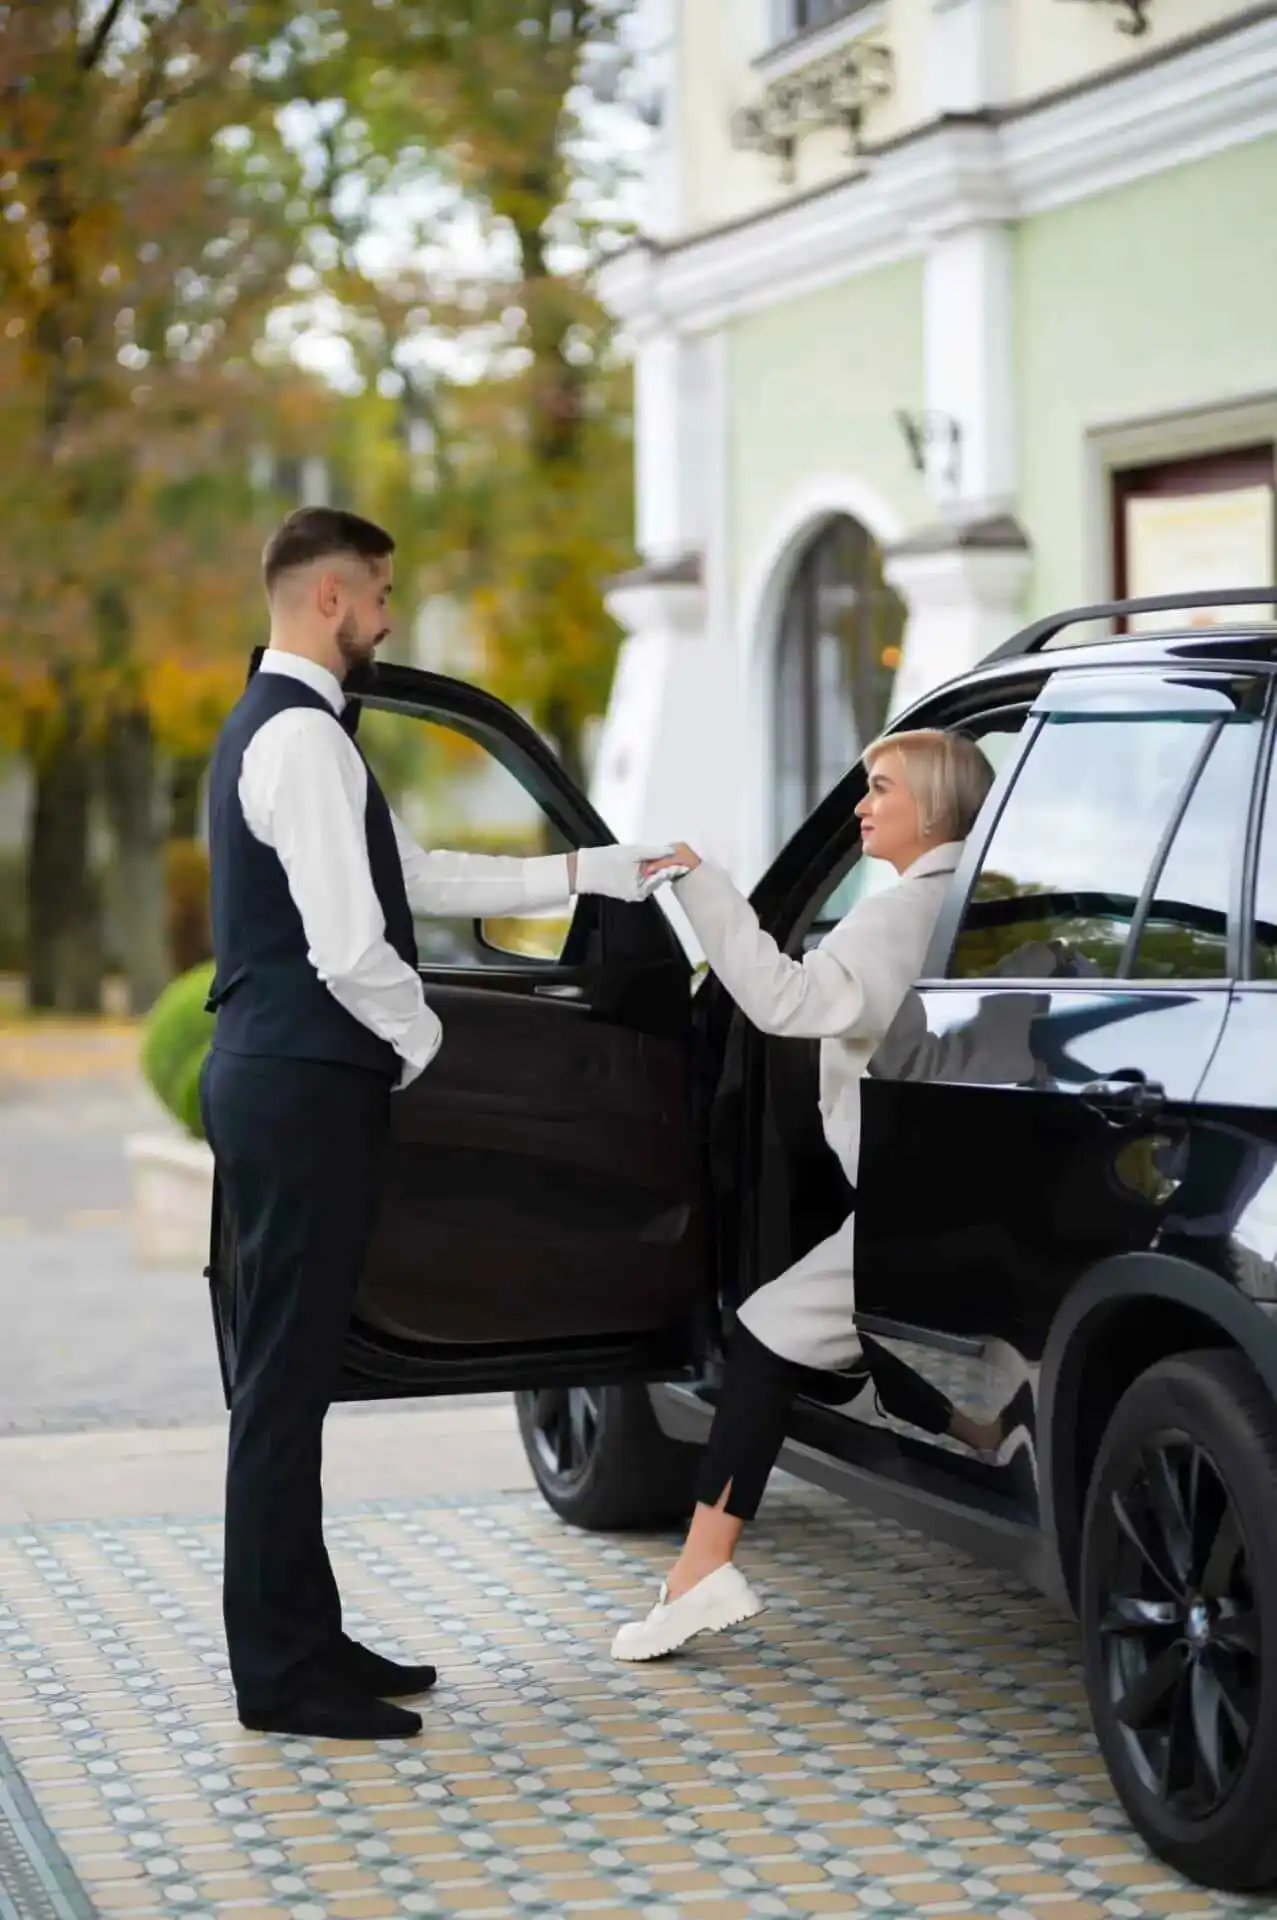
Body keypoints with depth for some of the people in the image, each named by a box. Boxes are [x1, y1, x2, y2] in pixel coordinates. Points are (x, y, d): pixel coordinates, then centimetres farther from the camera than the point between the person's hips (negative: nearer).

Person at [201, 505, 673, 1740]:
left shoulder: (274, 726, 19)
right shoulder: (304, 738, -15)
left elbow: (423, 880, 21)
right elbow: (350, 947, -22)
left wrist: (609, 871, 22)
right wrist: (424, 1042, -4)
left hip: (275, 1080, 11)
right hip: (302, 1087, -11)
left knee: (290, 1371, 13)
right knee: (285, 1377, -6)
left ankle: (301, 1639, 21)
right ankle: (280, 1673, -1)